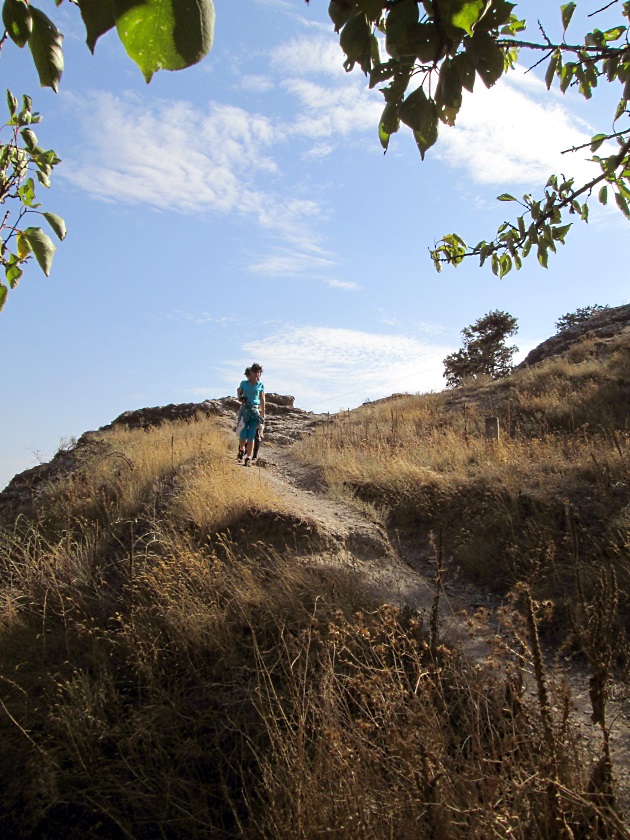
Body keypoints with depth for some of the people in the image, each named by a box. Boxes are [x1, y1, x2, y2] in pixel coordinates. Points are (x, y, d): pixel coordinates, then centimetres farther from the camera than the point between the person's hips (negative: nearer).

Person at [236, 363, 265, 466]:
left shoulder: (260, 385, 4)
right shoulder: (244, 383, 3)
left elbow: (262, 400, 7)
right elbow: (239, 392, 15)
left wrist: (263, 415, 7)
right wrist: (240, 398, -8)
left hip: (255, 411, 0)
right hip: (244, 410, 0)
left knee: (251, 436, -4)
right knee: (243, 435, -7)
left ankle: (248, 458, 2)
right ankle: (241, 450, 24)